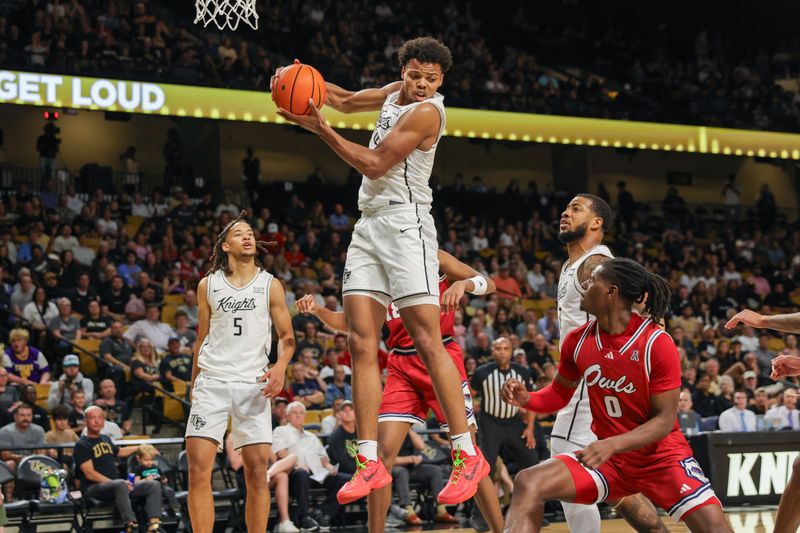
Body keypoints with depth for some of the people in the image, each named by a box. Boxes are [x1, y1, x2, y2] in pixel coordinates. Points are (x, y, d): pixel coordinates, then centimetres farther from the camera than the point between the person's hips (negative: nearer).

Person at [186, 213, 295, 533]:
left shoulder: (270, 285, 8)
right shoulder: (208, 285, 11)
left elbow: (286, 336, 9)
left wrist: (280, 366, -11)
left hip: (253, 385, 0)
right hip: (212, 383, 0)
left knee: (257, 472, -4)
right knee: (198, 469, -11)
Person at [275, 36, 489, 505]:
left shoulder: (427, 110, -11)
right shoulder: (397, 93, 14)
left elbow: (375, 165, -13)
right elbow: (347, 100, 29)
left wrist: (321, 129, -12)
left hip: (404, 223, -8)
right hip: (370, 225, 8)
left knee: (428, 341, -13)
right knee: (362, 343, -1)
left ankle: (468, 455, -11)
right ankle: (371, 462, -2)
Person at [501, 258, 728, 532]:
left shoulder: (657, 343, -17)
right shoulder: (578, 341, -2)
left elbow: (666, 419, -15)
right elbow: (560, 392, 15)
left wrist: (612, 444, -28)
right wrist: (525, 399, -7)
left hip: (661, 456, -4)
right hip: (608, 457, 4)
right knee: (528, 483, -18)